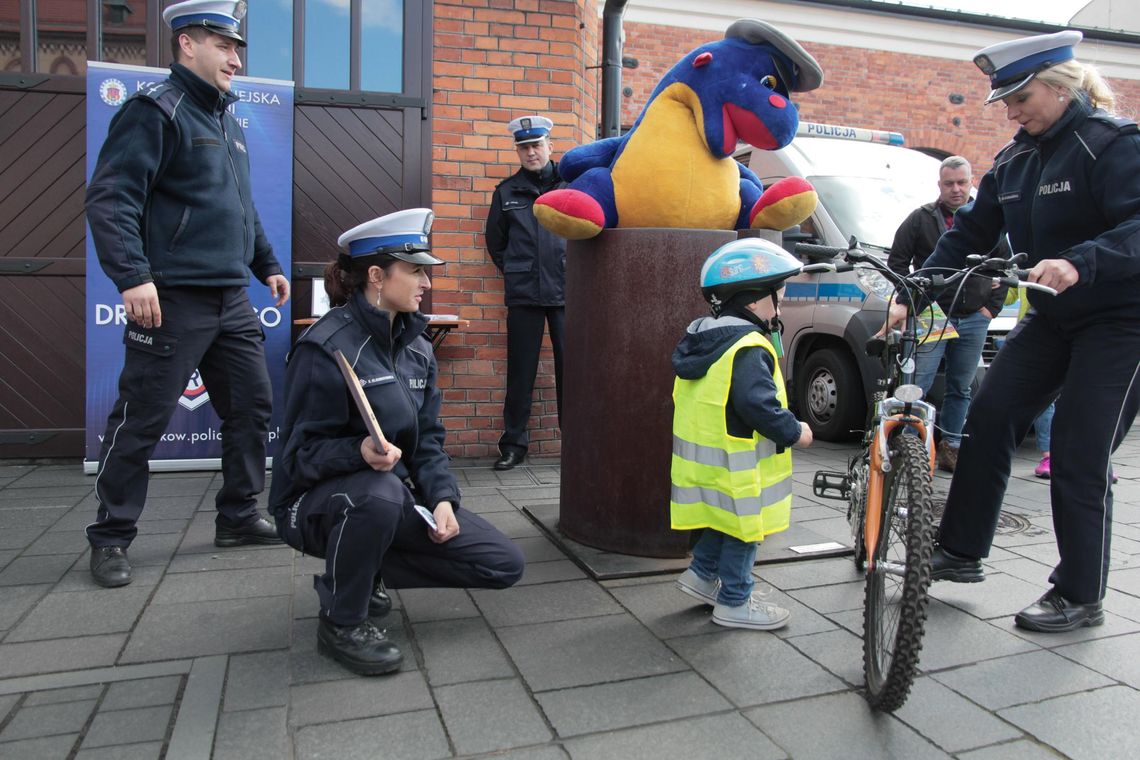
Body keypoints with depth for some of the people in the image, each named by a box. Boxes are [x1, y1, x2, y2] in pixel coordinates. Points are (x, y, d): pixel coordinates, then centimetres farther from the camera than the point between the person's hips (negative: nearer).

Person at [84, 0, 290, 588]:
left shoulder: (228, 121, 19)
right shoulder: (156, 111, -7)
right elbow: (109, 198, -15)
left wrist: (267, 265, 24)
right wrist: (132, 276, -23)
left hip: (231, 301, 8)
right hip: (172, 300, -8)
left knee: (252, 406, 10)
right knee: (141, 420, 0)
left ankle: (238, 518, 24)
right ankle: (111, 538, 15)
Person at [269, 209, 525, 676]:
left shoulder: (416, 346, 4)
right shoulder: (327, 345, -19)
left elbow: (427, 438, 5)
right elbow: (302, 451, -19)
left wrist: (442, 498, -13)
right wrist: (360, 452, -40)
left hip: (397, 494, 7)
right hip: (316, 501, -6)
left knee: (504, 565, -3)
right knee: (380, 493, -42)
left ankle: (361, 572, 12)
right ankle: (341, 624, -14)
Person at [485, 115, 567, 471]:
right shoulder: (507, 191, 10)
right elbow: (495, 241, 20)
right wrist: (513, 272, 15)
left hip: (566, 292, -1)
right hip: (523, 295, 2)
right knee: (521, 372, 6)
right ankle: (513, 444, 15)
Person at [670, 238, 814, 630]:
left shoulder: (702, 339, 9)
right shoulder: (749, 349, -22)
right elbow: (758, 404, -29)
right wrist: (794, 431, -13)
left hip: (705, 460, 9)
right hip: (735, 468, -9)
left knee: (725, 522, 26)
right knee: (744, 531, 6)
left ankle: (703, 574, 35)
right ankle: (734, 602, 18)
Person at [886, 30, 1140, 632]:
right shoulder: (1015, 160, 7)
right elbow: (971, 233, 6)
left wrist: (1079, 263, -46)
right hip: (1054, 317, 7)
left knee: (1079, 459, -6)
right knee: (989, 418, 0)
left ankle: (1080, 598, 10)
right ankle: (960, 553, 12)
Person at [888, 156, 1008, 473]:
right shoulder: (921, 218, 4)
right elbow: (897, 262, 4)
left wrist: (991, 306, 7)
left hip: (973, 320, 4)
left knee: (961, 388, 9)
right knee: (917, 385, -11)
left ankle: (950, 447, 18)